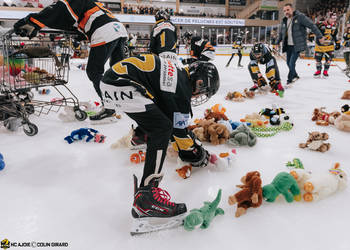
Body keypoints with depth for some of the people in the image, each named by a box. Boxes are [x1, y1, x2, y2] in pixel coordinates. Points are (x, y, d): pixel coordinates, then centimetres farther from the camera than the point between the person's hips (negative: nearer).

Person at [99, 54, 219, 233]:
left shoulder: (179, 74, 19)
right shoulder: (181, 89, -9)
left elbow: (174, 119, 27)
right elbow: (179, 130, -4)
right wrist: (197, 154, 11)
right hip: (120, 85, -11)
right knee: (161, 128, -17)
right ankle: (146, 195, -23)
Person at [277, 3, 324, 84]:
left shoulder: (300, 17, -10)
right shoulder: (284, 21, 10)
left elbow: (312, 25, -10)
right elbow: (281, 34, 23)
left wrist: (319, 36, -11)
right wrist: (277, 43, 25)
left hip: (297, 46, -7)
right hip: (288, 45, 7)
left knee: (291, 63, -14)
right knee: (288, 63, 14)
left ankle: (290, 80, 1)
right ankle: (295, 76, 37)